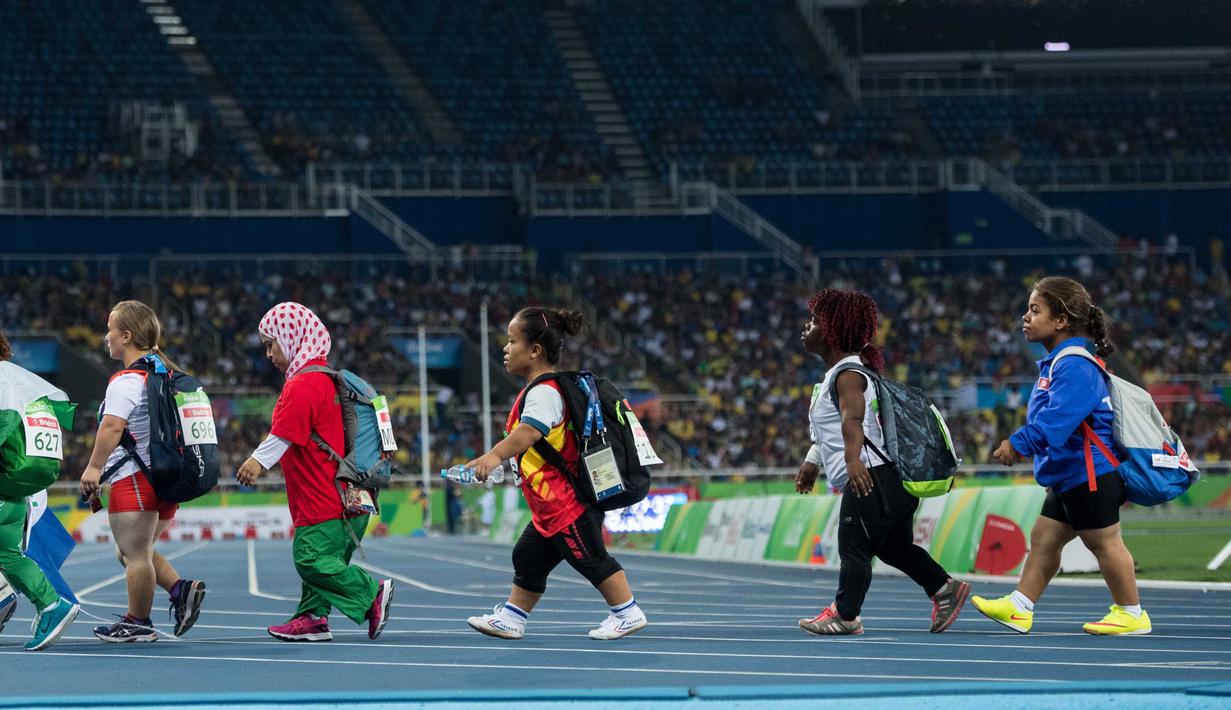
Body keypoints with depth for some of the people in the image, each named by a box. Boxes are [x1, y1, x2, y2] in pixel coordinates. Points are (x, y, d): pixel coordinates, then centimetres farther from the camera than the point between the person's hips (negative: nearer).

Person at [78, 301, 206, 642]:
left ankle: (138, 623, 4)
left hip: (134, 478, -10)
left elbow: (112, 426, -25)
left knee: (135, 553, -1)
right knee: (140, 551, 20)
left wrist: (94, 467, -20)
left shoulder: (127, 381, -14)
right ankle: (181, 589, 3)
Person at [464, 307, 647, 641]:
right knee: (529, 558, 14)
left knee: (591, 559, -2)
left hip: (567, 500, -11)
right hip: (550, 506, 11)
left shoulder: (544, 392, -20)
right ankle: (511, 619, 21)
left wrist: (495, 455, -52)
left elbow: (529, 430, -39)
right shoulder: (540, 389, 14)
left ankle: (628, 613, 6)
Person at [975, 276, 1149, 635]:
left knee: (1103, 541, -2)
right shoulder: (1058, 364, 15)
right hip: (1069, 477, 11)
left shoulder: (1075, 367, -19)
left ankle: (1132, 614, 8)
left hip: (1090, 474, -11)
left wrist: (1020, 443, -32)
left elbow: (1057, 417, -32)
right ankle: (1019, 609, 13)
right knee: (1044, 538, 10)